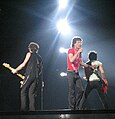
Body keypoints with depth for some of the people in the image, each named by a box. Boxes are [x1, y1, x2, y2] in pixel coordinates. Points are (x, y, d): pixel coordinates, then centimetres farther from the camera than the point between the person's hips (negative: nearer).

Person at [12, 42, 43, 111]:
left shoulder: (29, 54, 7)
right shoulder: (39, 57, 25)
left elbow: (24, 64, 1)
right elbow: (41, 68, 20)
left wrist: (16, 70, 11)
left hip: (30, 74, -6)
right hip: (38, 77, 6)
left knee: (24, 91, -1)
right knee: (32, 93, 6)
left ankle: (24, 109, -10)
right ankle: (32, 109, -5)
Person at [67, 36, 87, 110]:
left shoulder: (79, 52, 15)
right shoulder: (71, 50, -5)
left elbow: (81, 63, 19)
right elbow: (71, 60, -21)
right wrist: (78, 52, -21)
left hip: (77, 73, 7)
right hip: (71, 73, -7)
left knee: (81, 90, 1)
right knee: (72, 91, -5)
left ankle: (76, 107, 13)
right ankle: (71, 108, 1)